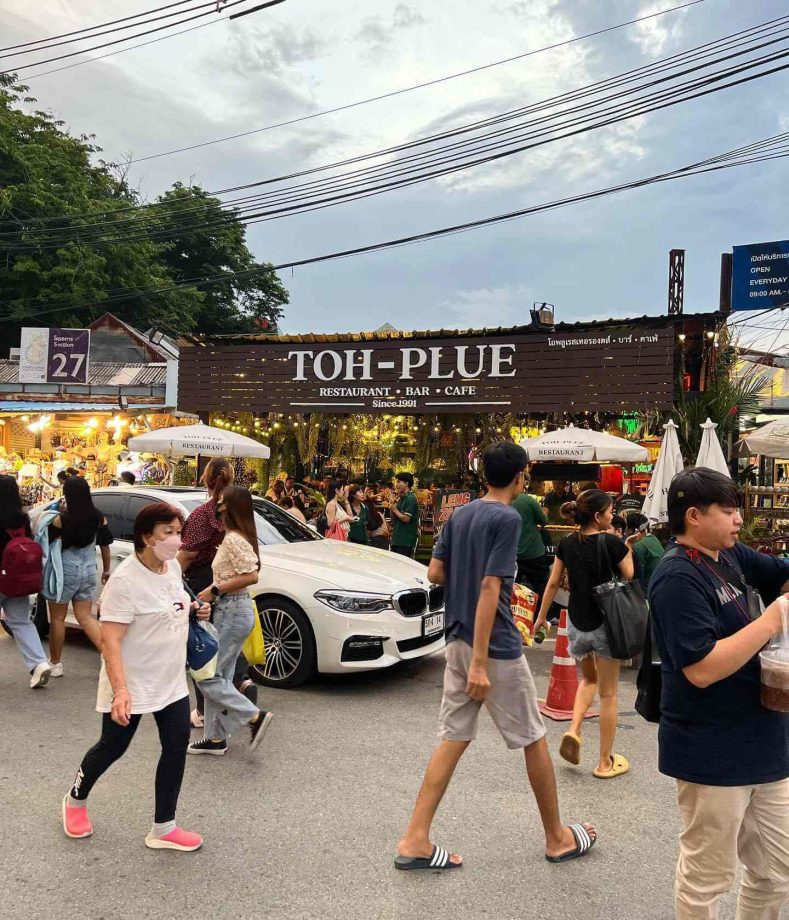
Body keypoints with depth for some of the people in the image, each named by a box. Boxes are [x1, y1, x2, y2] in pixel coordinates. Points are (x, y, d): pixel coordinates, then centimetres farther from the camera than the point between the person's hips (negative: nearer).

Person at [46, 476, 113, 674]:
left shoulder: (62, 520, -17)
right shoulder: (99, 518, -3)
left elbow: (47, 540, -1)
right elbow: (105, 545, 6)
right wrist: (106, 569, 17)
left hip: (65, 571, -4)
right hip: (88, 571, 4)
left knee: (57, 618, 11)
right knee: (86, 617, 11)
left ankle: (55, 664, 21)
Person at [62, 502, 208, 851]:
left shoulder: (173, 566, 0)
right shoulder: (125, 580, -25)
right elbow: (110, 640, -27)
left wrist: (193, 611, 1)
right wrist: (119, 690, -35)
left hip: (171, 681, 7)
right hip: (132, 685, -7)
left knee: (176, 747, 5)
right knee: (112, 748, 12)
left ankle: (163, 828, 18)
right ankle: (75, 800, 42)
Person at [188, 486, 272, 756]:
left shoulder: (233, 539, -18)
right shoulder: (239, 537, 12)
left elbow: (251, 576, -25)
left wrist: (215, 590, -20)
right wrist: (214, 590, 6)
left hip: (232, 612, -10)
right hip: (232, 610, 10)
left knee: (207, 676, -4)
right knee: (218, 676, 14)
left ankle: (255, 716, 0)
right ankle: (216, 737, 21)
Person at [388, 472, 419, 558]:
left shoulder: (411, 498, -11)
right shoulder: (400, 499, 17)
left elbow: (406, 518, -18)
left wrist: (395, 510, -5)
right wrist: (392, 507, 2)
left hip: (406, 541, -9)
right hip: (397, 539, 9)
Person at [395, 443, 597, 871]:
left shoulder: (459, 515, 8)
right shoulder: (507, 518, -15)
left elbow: (435, 573, 9)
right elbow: (490, 588, -22)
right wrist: (480, 663, -23)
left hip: (458, 640, 7)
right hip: (495, 646, -7)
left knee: (453, 739, 11)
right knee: (533, 740, 10)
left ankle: (415, 840, 10)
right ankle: (557, 838, 26)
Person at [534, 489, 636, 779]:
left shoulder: (567, 544, -1)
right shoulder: (612, 543, -14)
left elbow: (553, 584, 5)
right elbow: (631, 579, -6)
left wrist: (542, 617, 15)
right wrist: (625, 549, 7)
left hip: (576, 624, 4)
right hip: (605, 624, -4)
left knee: (589, 679, 27)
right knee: (608, 693, 9)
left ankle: (574, 730, 5)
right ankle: (605, 762, 18)